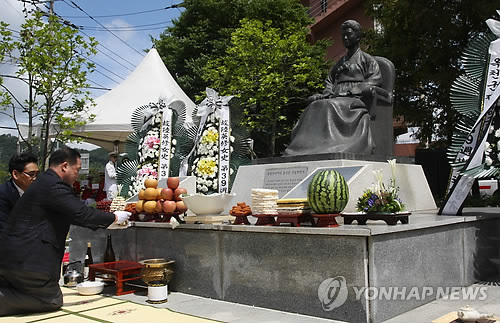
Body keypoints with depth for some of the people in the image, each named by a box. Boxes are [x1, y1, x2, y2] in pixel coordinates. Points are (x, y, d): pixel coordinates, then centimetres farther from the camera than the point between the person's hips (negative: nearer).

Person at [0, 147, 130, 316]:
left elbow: (74, 214, 21)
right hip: (27, 260, -10)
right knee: (52, 300, 3)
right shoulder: (53, 186, -17)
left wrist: (108, 223, 21)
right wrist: (114, 218, -6)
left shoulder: (45, 182, 17)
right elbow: (82, 213, -22)